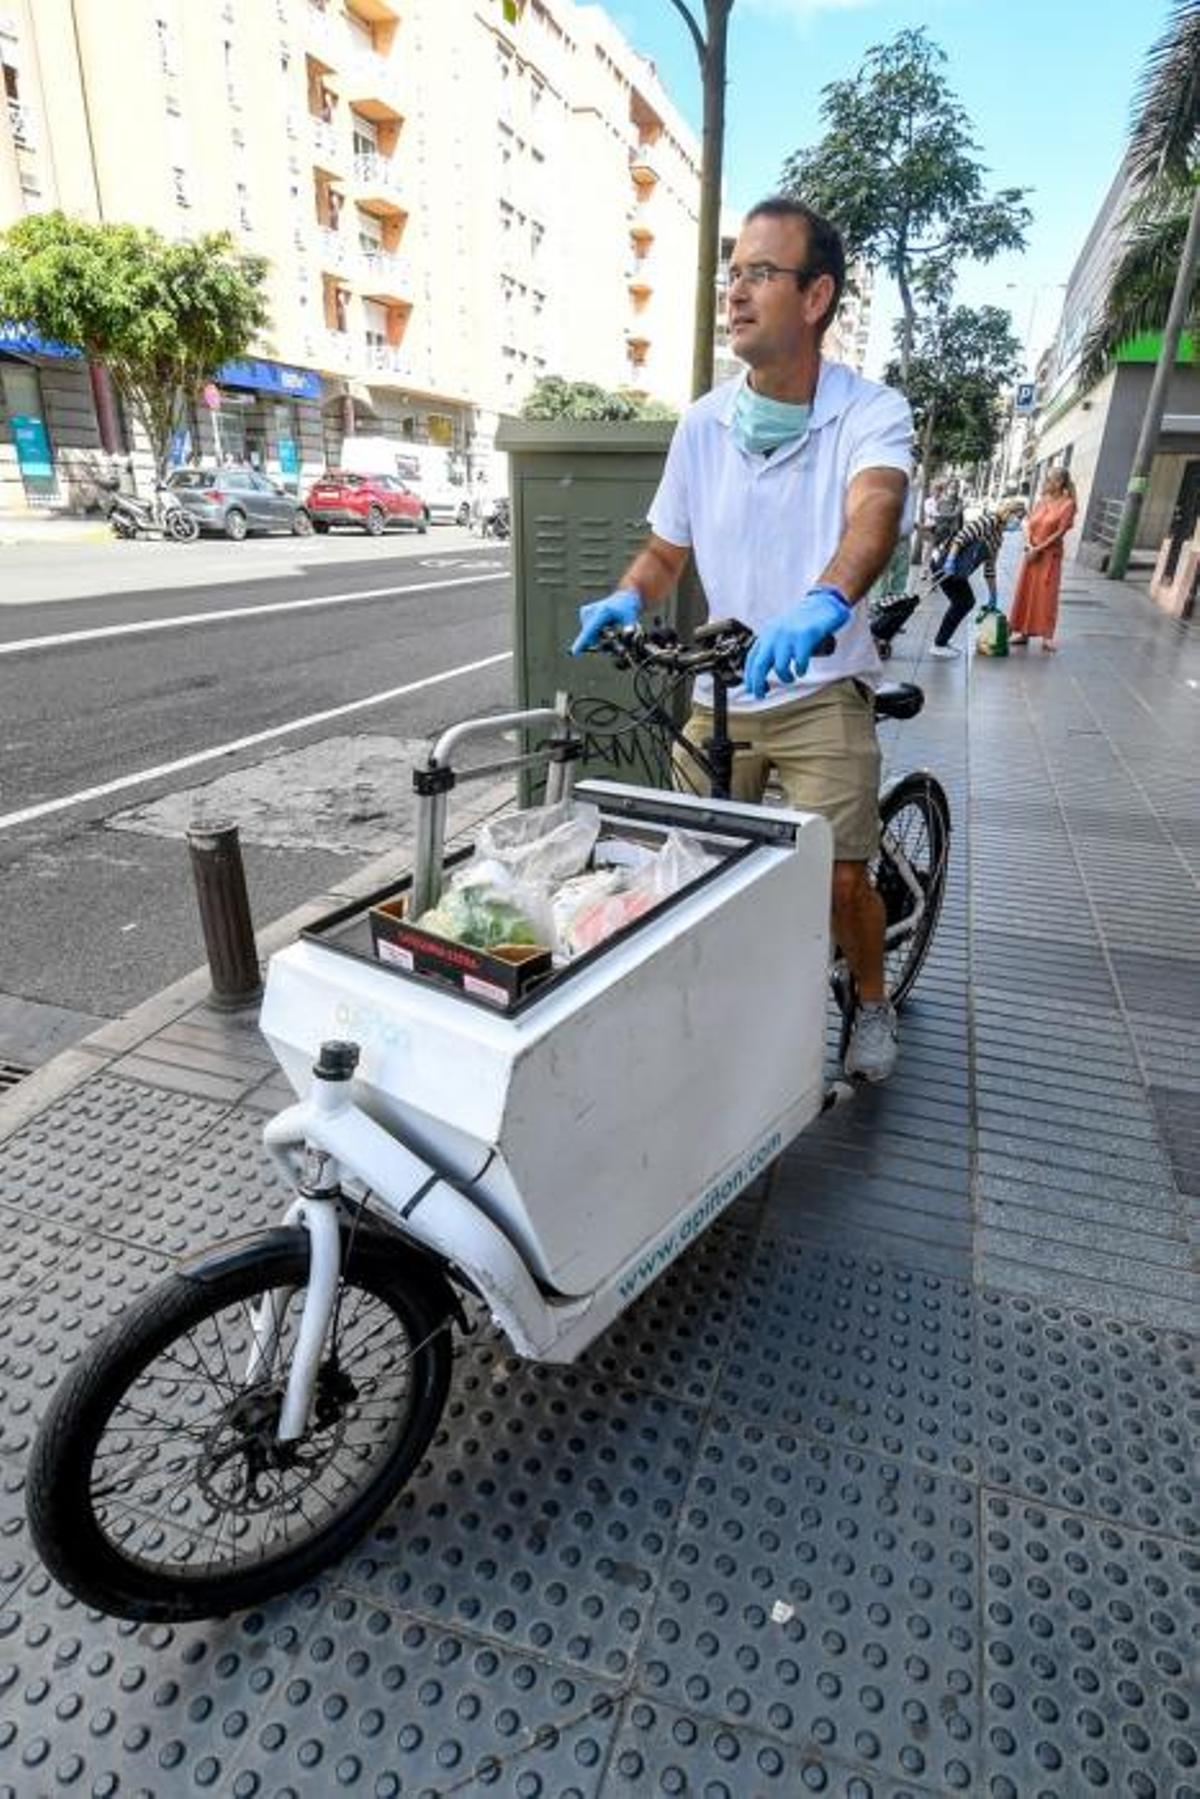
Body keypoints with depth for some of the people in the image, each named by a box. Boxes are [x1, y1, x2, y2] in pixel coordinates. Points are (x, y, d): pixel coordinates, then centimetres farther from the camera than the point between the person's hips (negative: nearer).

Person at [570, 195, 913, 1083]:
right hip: (718, 692, 4)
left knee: (837, 879, -10)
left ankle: (873, 1003, 24)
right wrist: (626, 598, -12)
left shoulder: (872, 412, -9)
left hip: (822, 693, -4)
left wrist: (823, 601, -51)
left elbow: (874, 511, -30)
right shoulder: (703, 424, 2)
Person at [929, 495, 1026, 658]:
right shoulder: (988, 520, -10)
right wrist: (950, 561, -32)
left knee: (967, 602, 11)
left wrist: (993, 596, 24)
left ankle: (942, 641, 17)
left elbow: (990, 568, 23)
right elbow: (961, 536, -22)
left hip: (959, 573, 9)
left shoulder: (999, 537, 18)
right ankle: (938, 646, -1)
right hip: (946, 564, -9)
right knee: (962, 603, -7)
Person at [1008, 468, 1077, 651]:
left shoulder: (1067, 504, -7)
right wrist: (1029, 544, -11)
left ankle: (1047, 636, -2)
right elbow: (1029, 525, 6)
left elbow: (1060, 532, -12)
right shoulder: (1042, 501, 9)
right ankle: (1023, 631, 15)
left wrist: (1039, 549, -16)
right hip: (1032, 552, 6)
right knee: (1026, 591, 6)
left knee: (1047, 594, -6)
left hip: (1050, 554, -6)